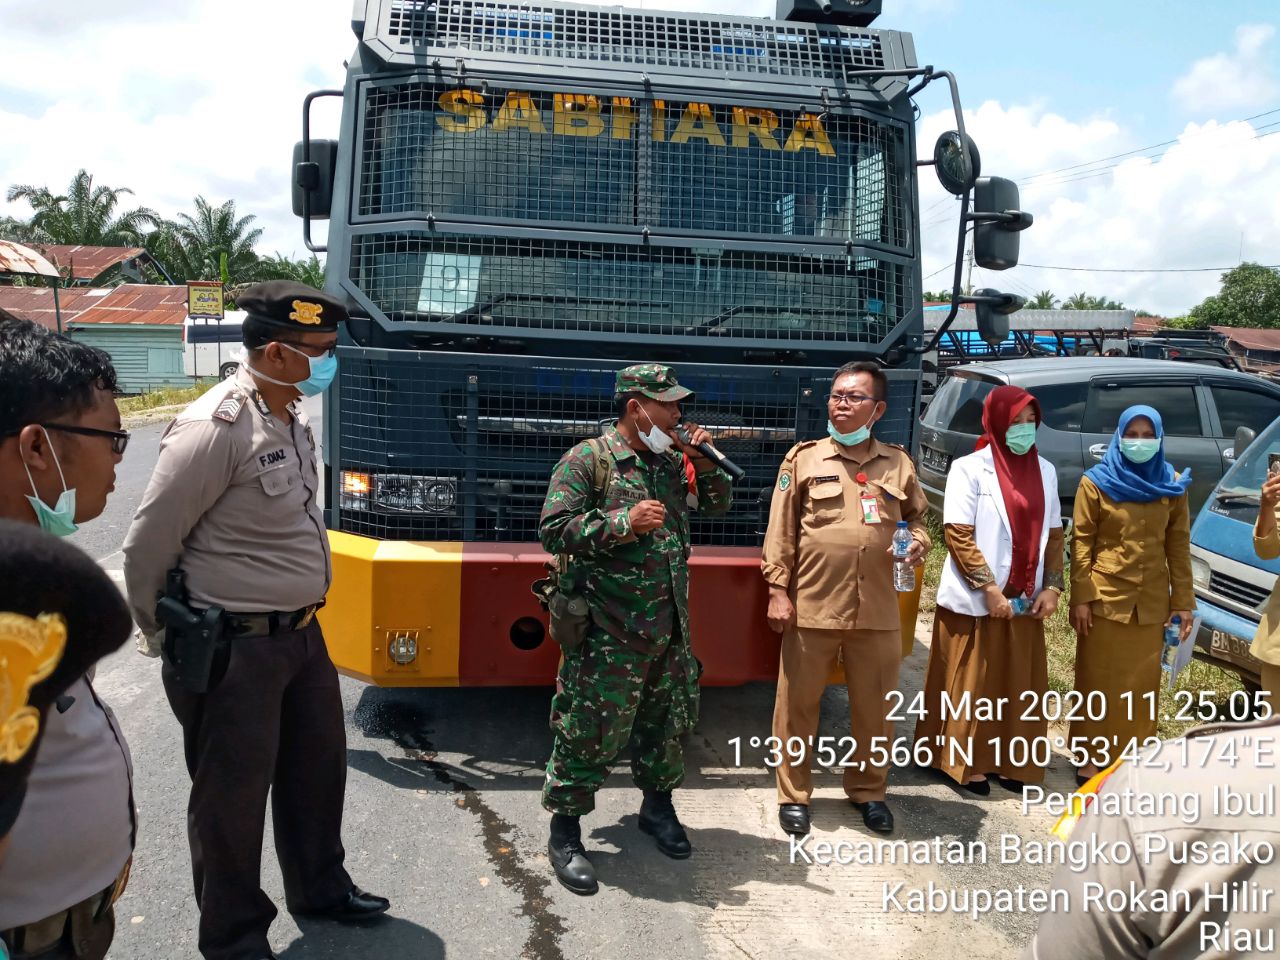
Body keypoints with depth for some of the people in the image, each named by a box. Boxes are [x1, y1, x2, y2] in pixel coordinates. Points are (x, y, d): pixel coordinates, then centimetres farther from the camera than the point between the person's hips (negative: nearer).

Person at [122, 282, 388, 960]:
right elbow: (147, 549, -15)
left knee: (317, 768, 22)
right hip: (233, 651, -8)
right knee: (233, 798, 10)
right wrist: (169, 639, -2)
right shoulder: (215, 428, -22)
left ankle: (318, 887, 45)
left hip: (301, 634, 9)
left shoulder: (294, 421, 6)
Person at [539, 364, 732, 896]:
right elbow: (553, 530, -14)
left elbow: (718, 504, 21)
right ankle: (564, 834, 16)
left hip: (670, 628, 7)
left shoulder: (671, 462, 11)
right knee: (590, 732, -1)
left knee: (668, 722, 19)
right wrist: (623, 523, -21)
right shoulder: (587, 460, -9)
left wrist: (704, 462, 3)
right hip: (608, 632, -7)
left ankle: (657, 807, 41)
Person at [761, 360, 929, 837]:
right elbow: (780, 532, 0)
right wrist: (778, 591, -5)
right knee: (797, 704, 7)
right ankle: (794, 794, 24)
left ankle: (868, 790, 33)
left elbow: (917, 518, 20)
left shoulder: (899, 463, 8)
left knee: (874, 708, 13)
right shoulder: (803, 458, 1)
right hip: (811, 607, -2)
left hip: (878, 611, 2)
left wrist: (918, 543, -3)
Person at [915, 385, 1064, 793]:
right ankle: (967, 762, 18)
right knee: (972, 685, 5)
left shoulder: (1045, 471, 8)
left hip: (1025, 601, 5)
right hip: (975, 600, -5)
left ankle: (1008, 762, 24)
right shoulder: (969, 469, -9)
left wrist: (1052, 586, 0)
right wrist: (990, 590, -17)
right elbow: (959, 537, -13)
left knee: (1018, 686, 11)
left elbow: (1053, 535, 11)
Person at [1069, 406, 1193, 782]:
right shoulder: (1096, 482, -4)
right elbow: (1081, 543, -5)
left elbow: (1178, 547, 6)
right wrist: (1080, 598, -9)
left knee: (1142, 683, 8)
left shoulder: (1172, 485, 4)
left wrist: (1183, 602, 3)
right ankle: (1093, 756, 16)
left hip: (1151, 602, 3)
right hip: (1105, 598, -2)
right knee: (1099, 679, 6)